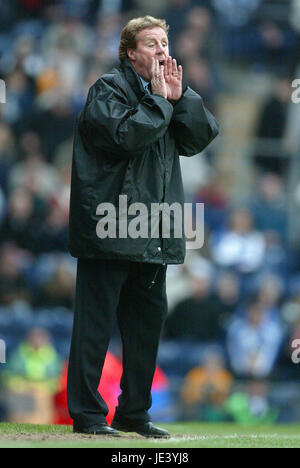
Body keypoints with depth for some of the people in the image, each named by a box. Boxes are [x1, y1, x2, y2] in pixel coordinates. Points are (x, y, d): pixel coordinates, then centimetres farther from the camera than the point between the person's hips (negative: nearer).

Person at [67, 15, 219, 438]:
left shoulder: (166, 92, 17)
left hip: (152, 236, 8)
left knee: (148, 320, 11)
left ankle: (134, 412, 19)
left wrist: (179, 98, -4)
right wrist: (159, 101, -13)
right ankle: (87, 414, -1)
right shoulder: (110, 88, -5)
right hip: (110, 228, -8)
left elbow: (198, 139, 7)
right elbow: (124, 136, -20)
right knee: (95, 323, -5)